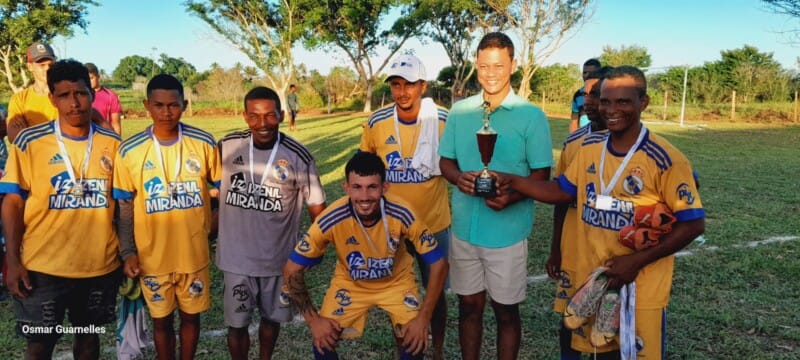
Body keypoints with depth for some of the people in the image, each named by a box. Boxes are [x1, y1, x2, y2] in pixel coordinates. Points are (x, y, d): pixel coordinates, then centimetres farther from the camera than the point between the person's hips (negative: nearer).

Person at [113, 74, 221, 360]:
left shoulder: (204, 143, -8)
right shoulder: (129, 151, -9)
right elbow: (125, 207, -2)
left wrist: (211, 222, -2)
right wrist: (128, 252, -4)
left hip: (194, 253, 1)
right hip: (152, 257, 0)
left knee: (191, 315, 16)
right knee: (161, 320, 15)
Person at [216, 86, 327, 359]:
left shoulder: (299, 157, -14)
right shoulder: (227, 146, -8)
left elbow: (316, 205, -5)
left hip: (279, 258, 0)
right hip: (235, 257, 0)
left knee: (272, 318, 20)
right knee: (236, 323, 9)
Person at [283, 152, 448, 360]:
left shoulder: (402, 214, -31)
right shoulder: (331, 220, -31)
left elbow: (439, 264, -20)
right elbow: (292, 270, -19)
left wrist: (423, 318, -23)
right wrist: (313, 320, -21)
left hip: (396, 282, 0)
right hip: (349, 283, 1)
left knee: (414, 343, -16)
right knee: (323, 343, -12)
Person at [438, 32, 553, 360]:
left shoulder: (531, 116, -6)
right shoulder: (459, 111, 4)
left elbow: (541, 175, -6)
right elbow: (445, 161, 9)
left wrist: (511, 197, -25)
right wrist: (458, 177, -14)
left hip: (507, 231, -3)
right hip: (464, 227, 3)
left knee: (506, 311, 11)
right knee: (468, 305, 16)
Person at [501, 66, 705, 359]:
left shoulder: (665, 159, -17)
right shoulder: (590, 147, 1)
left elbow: (693, 223, -14)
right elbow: (563, 191, 10)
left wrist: (637, 261, -21)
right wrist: (513, 181, -3)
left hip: (641, 288, -5)